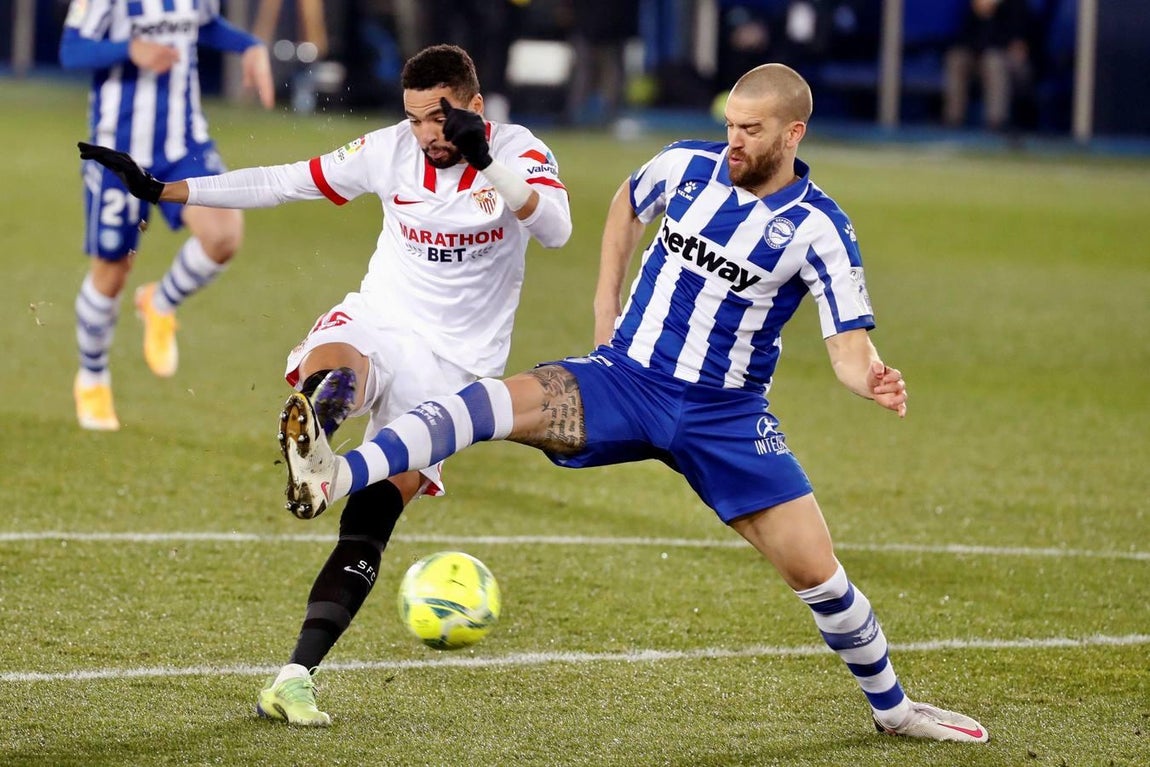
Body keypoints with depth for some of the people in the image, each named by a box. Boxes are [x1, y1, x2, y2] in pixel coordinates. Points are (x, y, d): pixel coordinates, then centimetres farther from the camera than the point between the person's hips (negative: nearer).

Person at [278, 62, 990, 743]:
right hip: (624, 379, 1)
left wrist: (872, 378, -37)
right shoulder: (687, 164, -2)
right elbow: (628, 206, 21)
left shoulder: (818, 230, -11)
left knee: (817, 571, -5)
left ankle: (893, 706, 20)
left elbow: (850, 345, -13)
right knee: (493, 401, -26)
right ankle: (332, 479, -43)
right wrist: (606, 306, 13)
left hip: (725, 416, -1)